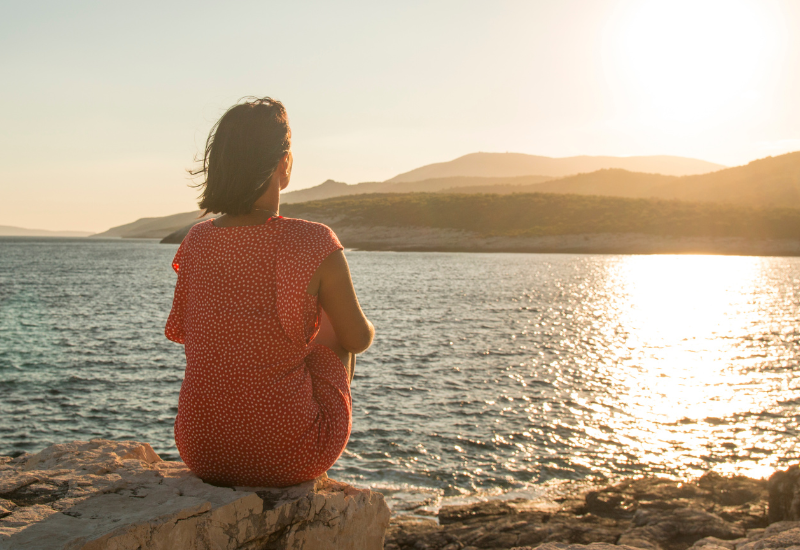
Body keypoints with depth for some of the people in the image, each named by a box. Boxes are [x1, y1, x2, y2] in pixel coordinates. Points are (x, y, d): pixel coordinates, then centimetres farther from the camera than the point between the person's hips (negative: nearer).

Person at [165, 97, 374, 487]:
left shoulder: (196, 242, -5)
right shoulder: (315, 245, -17)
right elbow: (358, 339, -4)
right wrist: (365, 328, 21)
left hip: (200, 452, 4)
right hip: (288, 458, -3)